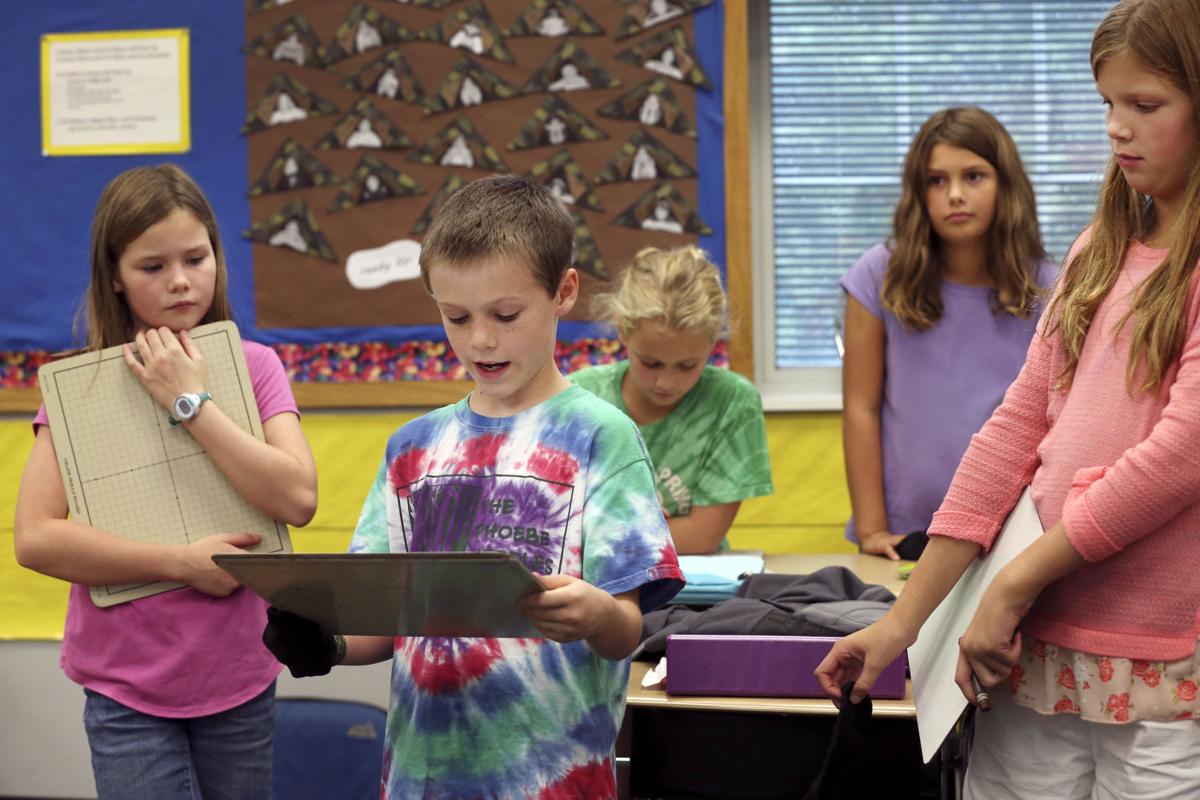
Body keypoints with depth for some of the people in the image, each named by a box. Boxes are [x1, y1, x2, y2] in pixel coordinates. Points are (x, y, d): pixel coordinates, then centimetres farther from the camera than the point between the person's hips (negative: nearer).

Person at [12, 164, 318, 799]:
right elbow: (35, 538, -12)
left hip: (239, 681, 2)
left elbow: (298, 499, -12)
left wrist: (191, 403, -14)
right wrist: (185, 562, -16)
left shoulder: (253, 365, 1)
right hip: (127, 692, -2)